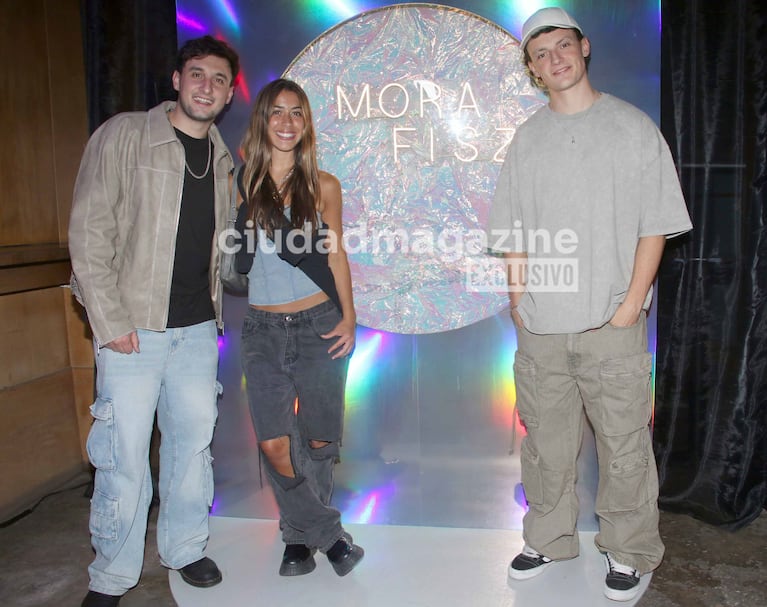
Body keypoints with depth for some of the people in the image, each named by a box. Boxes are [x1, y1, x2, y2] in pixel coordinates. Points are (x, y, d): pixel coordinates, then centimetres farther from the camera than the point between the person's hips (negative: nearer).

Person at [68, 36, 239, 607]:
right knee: (125, 455, 0)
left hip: (199, 329, 5)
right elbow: (89, 231, -9)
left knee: (193, 441, 12)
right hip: (134, 329, -5)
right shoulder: (124, 136, -4)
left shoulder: (223, 158, 12)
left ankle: (185, 548, 31)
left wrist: (214, 311, 10)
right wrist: (110, 320, -14)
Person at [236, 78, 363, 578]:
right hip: (263, 330, 0)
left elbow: (335, 255, 7)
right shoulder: (241, 181, 2)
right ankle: (329, 534, 15)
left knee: (319, 442, 6)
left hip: (319, 326, 0)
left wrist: (349, 317, 0)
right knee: (275, 444, -7)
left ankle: (300, 534, 31)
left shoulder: (322, 186, 2)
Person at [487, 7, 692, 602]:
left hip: (611, 328, -3)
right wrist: (520, 302, 3)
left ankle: (629, 552, 24)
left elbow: (654, 225, -2)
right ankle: (548, 540, 31)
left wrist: (630, 306, -9)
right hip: (539, 330, 3)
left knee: (625, 446, 4)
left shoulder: (632, 126, 1)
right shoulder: (527, 138, 11)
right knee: (545, 445, 13)